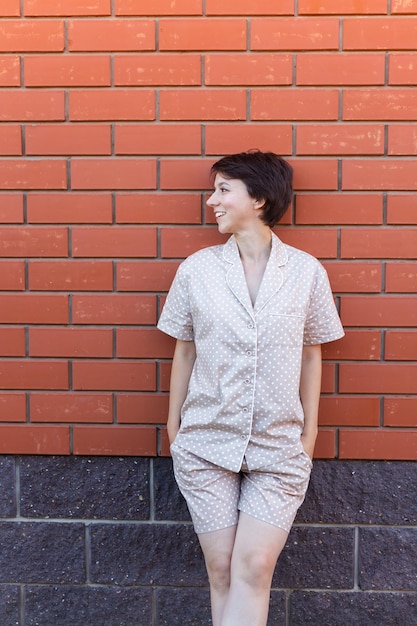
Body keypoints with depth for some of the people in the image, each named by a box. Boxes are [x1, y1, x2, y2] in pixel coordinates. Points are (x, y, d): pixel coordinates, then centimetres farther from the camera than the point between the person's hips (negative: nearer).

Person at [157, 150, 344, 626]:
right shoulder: (196, 269, -2)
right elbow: (184, 351, 5)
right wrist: (173, 426, 9)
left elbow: (311, 354, 5)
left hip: (279, 447, 0)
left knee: (254, 568, -5)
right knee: (221, 569, 8)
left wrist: (310, 431, 8)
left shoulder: (307, 272, -3)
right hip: (206, 443, 1)